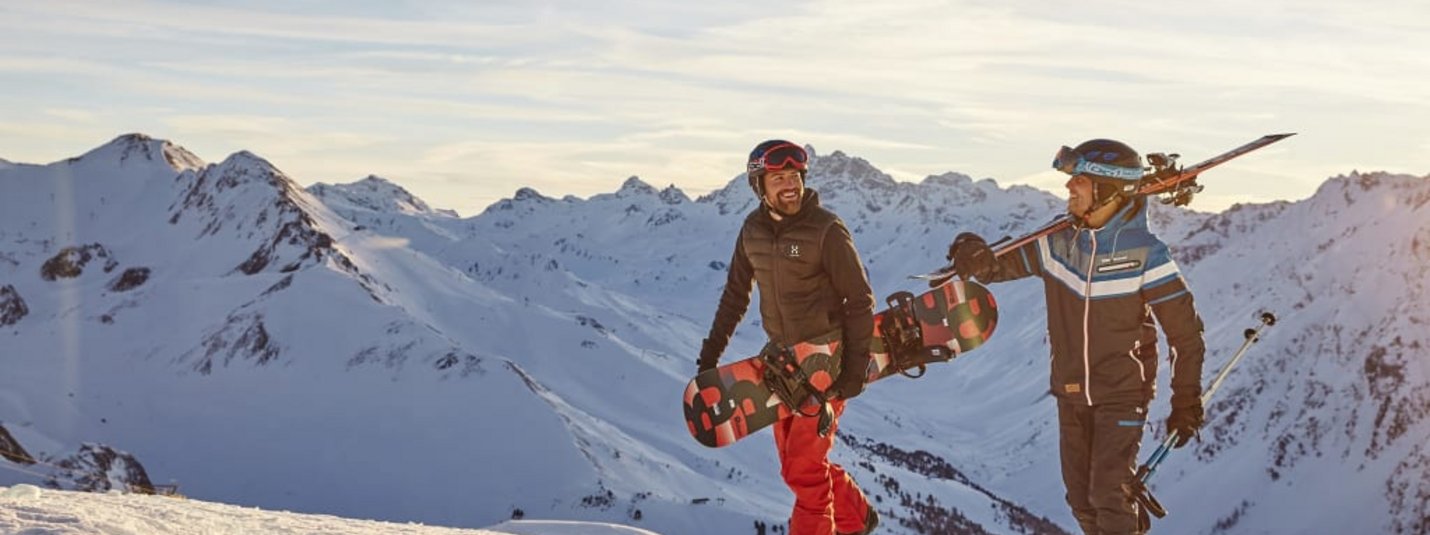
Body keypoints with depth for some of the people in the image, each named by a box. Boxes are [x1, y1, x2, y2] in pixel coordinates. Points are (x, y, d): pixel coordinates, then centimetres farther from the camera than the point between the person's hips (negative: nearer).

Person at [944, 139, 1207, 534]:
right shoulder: (1058, 241, -3)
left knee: (1109, 494, -13)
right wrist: (976, 256, -23)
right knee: (1081, 497, 13)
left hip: (1123, 394, -5)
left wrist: (1186, 402, -8)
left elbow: (1185, 332, -10)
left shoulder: (1145, 253, -16)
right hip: (1071, 393, 5)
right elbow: (1002, 265, 3)